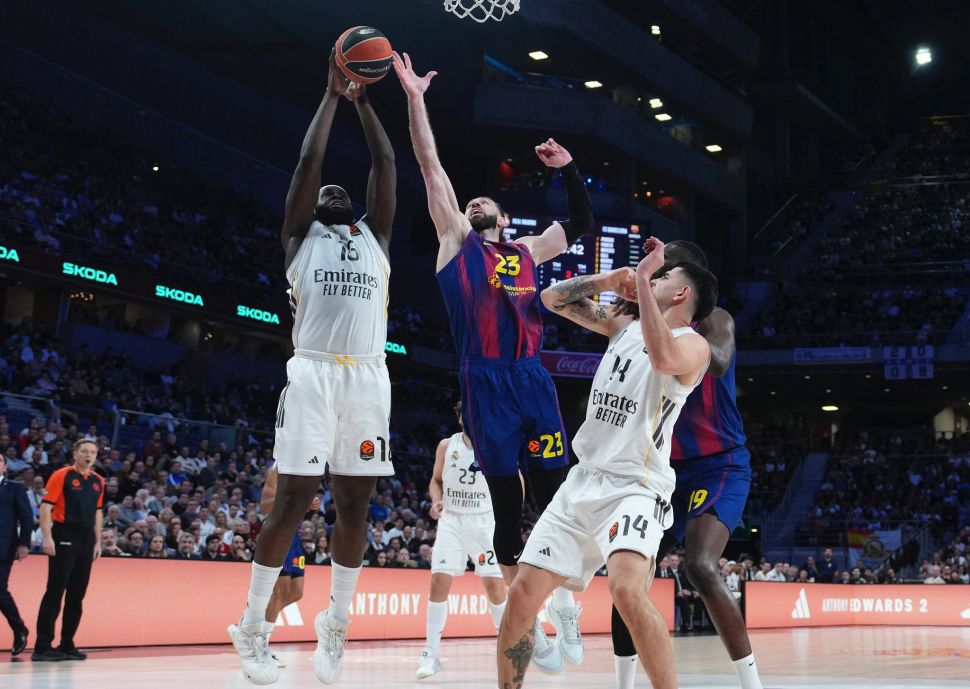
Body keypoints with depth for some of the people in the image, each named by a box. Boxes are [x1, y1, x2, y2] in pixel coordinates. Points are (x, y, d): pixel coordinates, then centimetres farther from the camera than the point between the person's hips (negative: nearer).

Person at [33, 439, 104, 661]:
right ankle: (42, 646, -4)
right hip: (64, 537, -6)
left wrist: (98, 541, 14)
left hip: (86, 540, 6)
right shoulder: (61, 476, -5)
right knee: (55, 591, -7)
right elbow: (46, 507, -9)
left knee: (77, 594, 8)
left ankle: (67, 645, 15)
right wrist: (47, 537, -17)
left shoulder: (98, 481, 13)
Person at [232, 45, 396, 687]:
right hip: (313, 372, -3)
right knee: (293, 499, -7)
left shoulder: (375, 236, 22)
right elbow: (309, 162, 6)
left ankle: (336, 625, 15)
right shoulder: (301, 235, 14)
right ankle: (254, 627, 3)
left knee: (355, 503, 4)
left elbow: (386, 165, 16)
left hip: (370, 376, 3)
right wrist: (334, 95, 12)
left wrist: (366, 101, 19)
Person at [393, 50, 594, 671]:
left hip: (533, 379, 3)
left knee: (555, 491, -2)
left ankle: (564, 601, 14)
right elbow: (431, 166, 7)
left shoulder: (527, 252, 21)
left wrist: (568, 169, 19)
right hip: (487, 383, -3)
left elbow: (583, 223, 30)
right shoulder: (456, 241, 12)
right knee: (506, 502, 0)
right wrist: (415, 99, 4)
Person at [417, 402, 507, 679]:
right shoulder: (447, 446, 2)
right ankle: (431, 654, -3)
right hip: (451, 520, 1)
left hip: (484, 521, -1)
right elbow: (436, 480, 13)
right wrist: (437, 501, -6)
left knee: (494, 585, -4)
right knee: (439, 581, -9)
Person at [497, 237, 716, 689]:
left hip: (635, 487, -7)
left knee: (627, 591, -32)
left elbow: (663, 358, -28)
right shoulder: (623, 324, 17)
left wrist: (644, 279, -22)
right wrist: (614, 278, 6)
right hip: (583, 481, 7)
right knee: (521, 595, 1)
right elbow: (552, 298, 17)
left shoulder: (693, 344, -4)